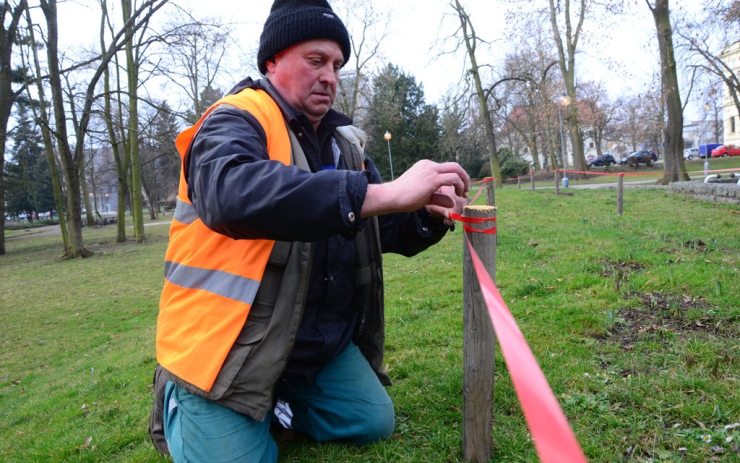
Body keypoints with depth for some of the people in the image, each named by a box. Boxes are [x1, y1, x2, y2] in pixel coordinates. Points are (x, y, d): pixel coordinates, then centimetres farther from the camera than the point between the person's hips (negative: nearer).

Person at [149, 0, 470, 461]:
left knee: (374, 423, 8)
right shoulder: (234, 122, -15)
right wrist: (388, 192, -41)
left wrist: (429, 215, -15)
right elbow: (230, 193, -40)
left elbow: (385, 229, 10)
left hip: (320, 340, 7)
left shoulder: (342, 140, 8)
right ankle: (179, 399, 20)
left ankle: (275, 399, 27)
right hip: (229, 343, -6)